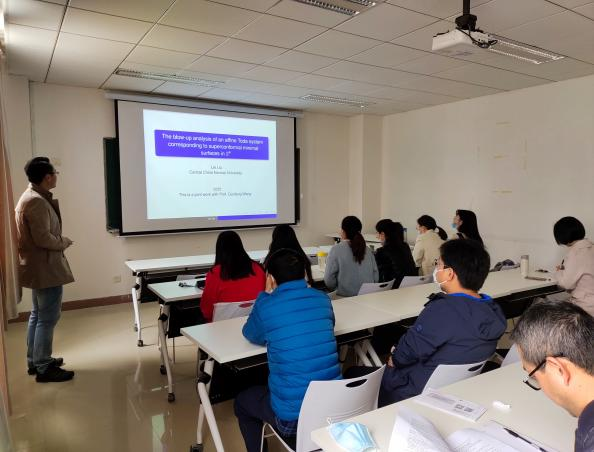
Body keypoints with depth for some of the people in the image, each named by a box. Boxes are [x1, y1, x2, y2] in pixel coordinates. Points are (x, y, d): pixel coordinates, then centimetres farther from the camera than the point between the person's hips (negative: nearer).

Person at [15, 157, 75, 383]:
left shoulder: (31, 196, 11)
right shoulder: (37, 201, -21)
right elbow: (43, 238, -24)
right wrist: (64, 242, -8)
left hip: (38, 266, 11)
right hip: (46, 268, -11)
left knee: (37, 315, 18)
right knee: (48, 318, -2)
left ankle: (34, 361, 29)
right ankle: (44, 368, 7)